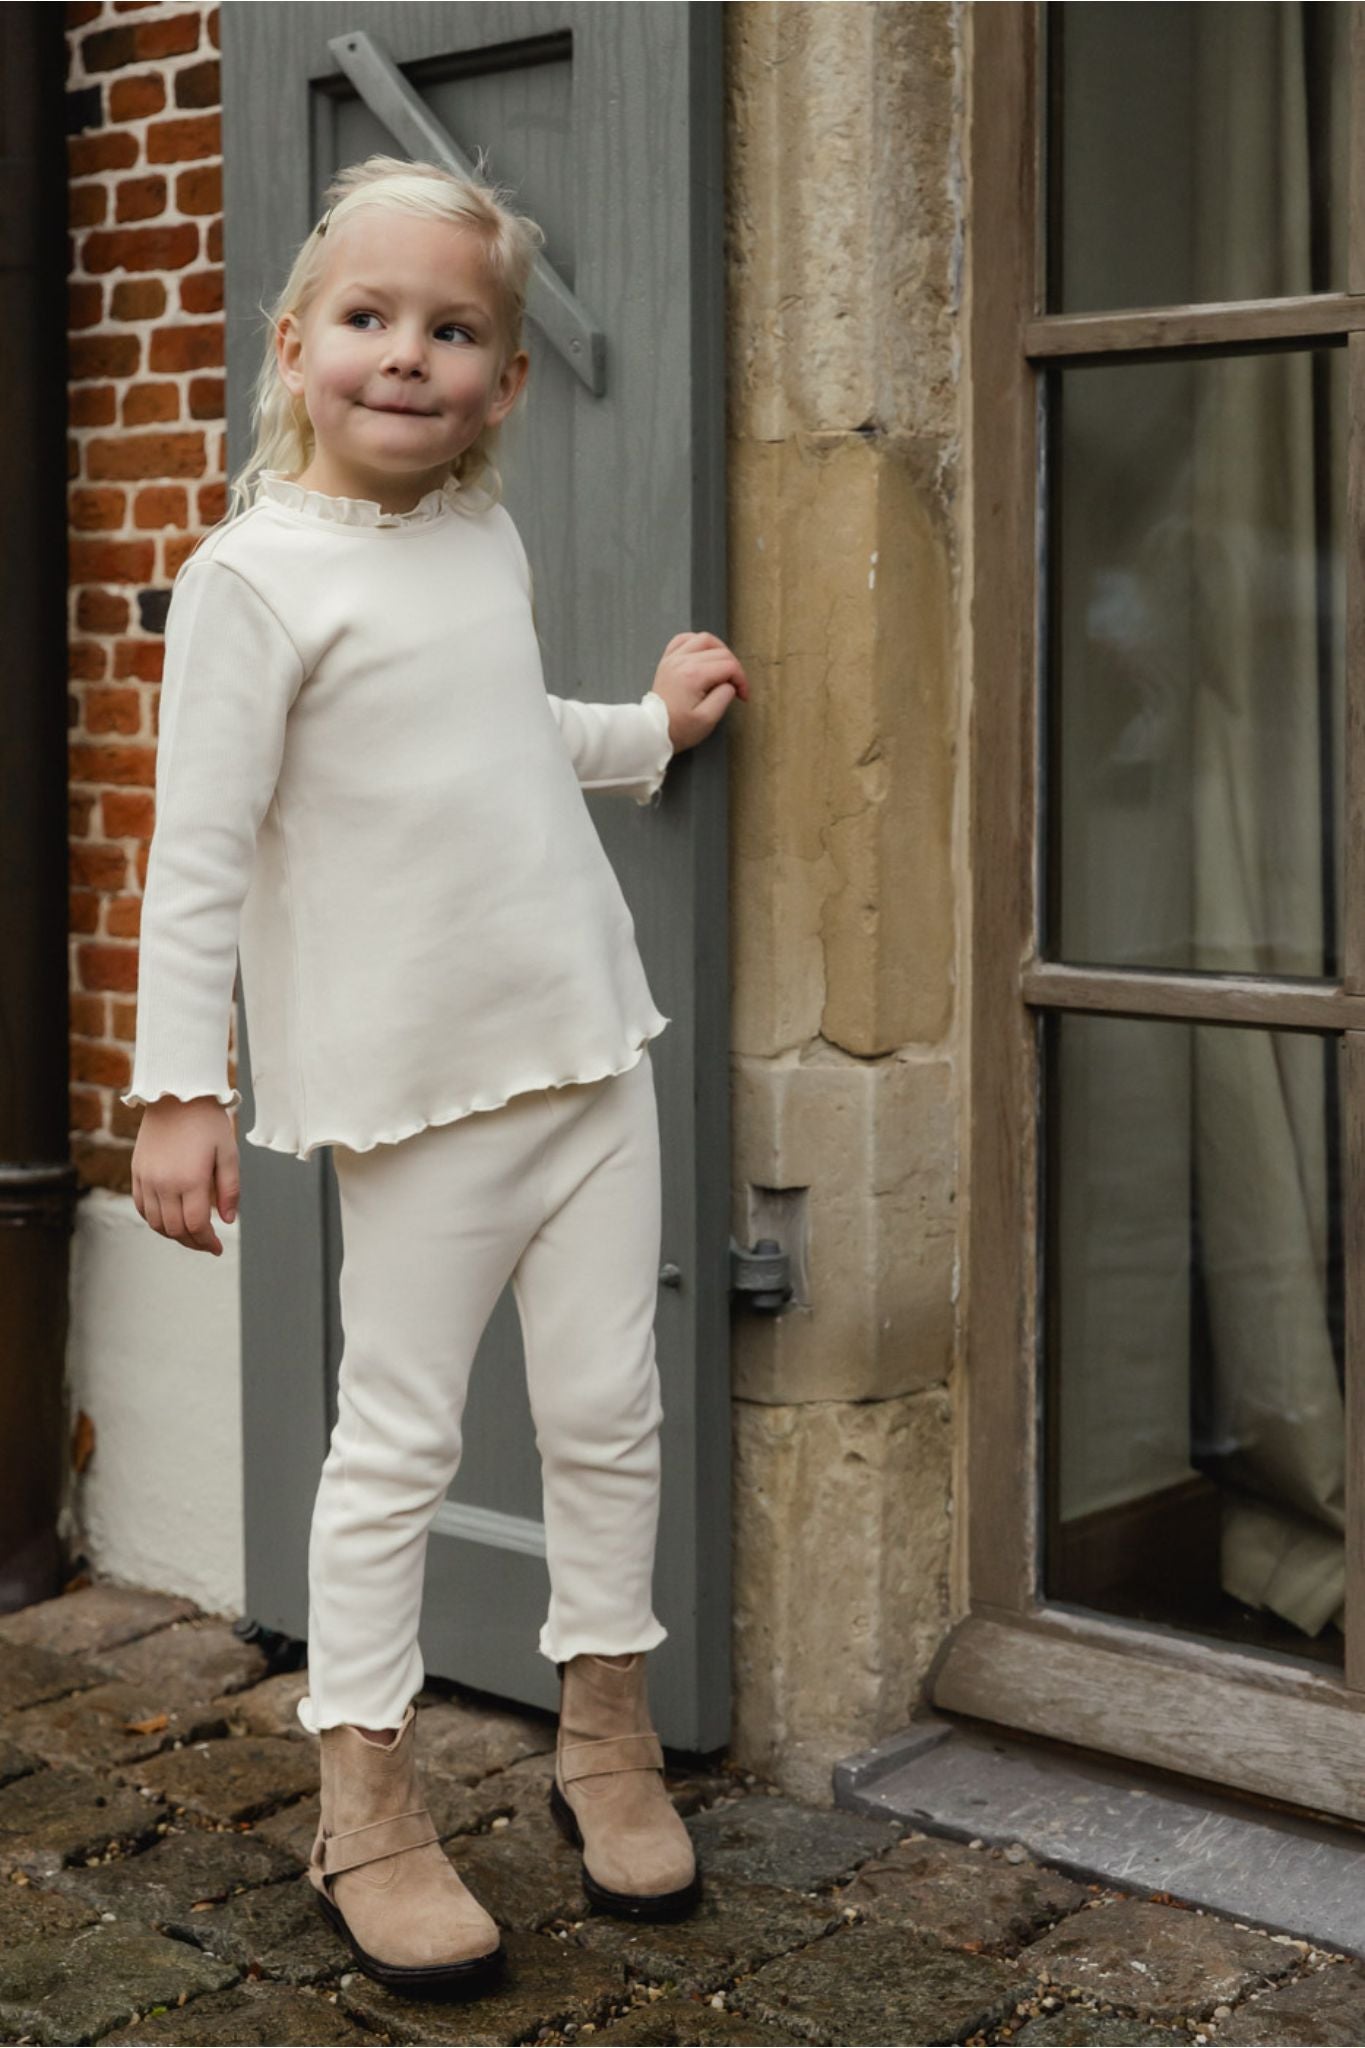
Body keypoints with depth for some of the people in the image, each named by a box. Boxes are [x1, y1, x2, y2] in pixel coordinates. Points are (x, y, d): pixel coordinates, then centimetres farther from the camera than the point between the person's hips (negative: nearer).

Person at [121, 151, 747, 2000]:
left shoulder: (489, 543, 10)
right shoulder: (256, 576, -10)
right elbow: (199, 849, -13)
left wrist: (649, 726, 26)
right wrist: (178, 1086, -16)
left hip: (590, 1046, 6)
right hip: (418, 1084, -6)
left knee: (610, 1410, 11)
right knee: (400, 1442, 3)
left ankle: (607, 1729, 29)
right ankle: (366, 1810, 16)